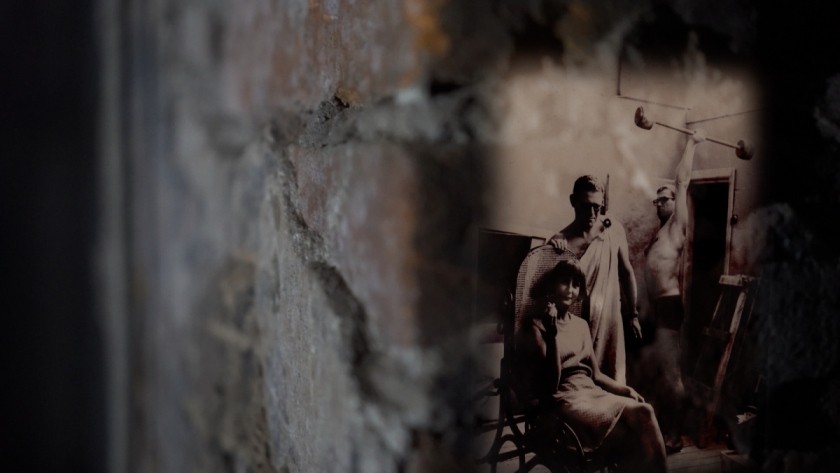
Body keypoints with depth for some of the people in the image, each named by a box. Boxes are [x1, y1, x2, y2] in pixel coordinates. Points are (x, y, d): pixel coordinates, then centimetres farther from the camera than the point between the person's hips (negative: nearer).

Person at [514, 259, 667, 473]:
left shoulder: (580, 325, 18)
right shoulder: (535, 325, -3)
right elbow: (550, 383, -12)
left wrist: (626, 390, 7)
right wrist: (552, 332, -16)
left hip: (591, 393, 6)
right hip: (561, 402, -6)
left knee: (643, 412, -23)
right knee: (626, 428, -29)